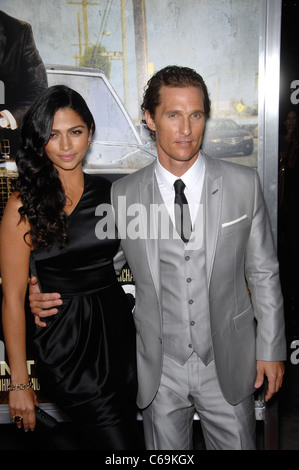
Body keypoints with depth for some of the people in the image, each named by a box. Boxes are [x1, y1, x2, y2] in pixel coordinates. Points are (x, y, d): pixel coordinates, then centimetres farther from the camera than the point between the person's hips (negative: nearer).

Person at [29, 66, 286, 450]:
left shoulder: (243, 184, -7)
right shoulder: (123, 194, -7)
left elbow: (263, 272, -1)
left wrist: (271, 348, 1)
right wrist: (45, 295, -12)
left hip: (229, 365, 0)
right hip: (159, 369, 1)